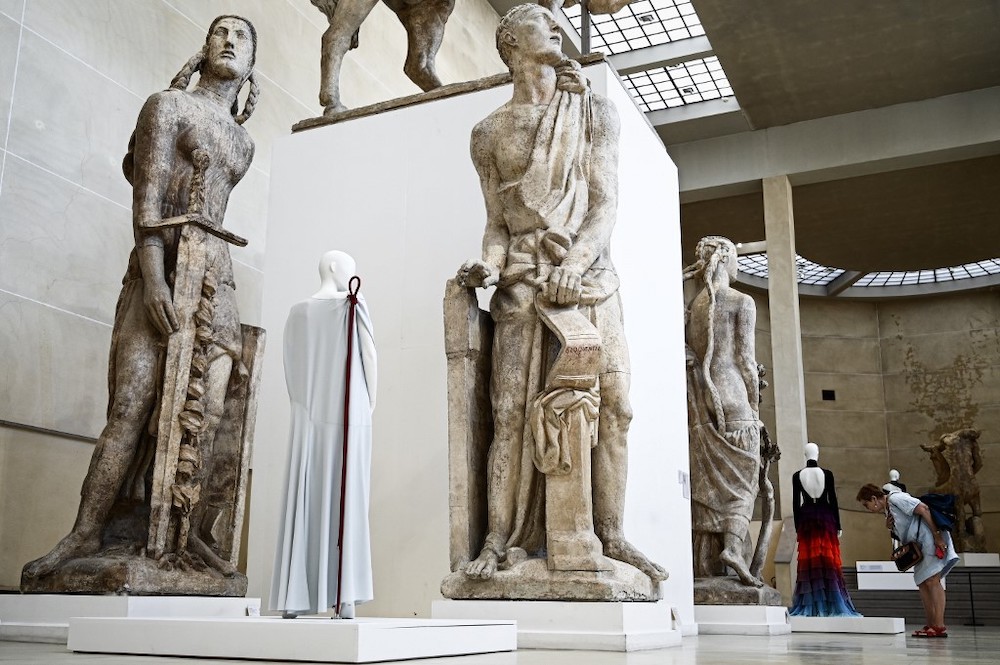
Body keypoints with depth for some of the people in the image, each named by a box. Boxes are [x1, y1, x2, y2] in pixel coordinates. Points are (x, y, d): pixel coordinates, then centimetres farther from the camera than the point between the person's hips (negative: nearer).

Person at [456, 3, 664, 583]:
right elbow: (497, 221, 11)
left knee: (612, 402, -8)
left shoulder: (592, 112, 12)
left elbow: (606, 203, 2)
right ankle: (499, 540, -6)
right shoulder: (490, 132, 13)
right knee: (513, 409, -9)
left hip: (588, 270, 1)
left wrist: (576, 261, -16)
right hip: (523, 276, -1)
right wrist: (490, 262, -11)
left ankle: (612, 535, 0)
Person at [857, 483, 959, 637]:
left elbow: (923, 509, -19)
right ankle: (930, 625, 7)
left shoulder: (895, 498, -11)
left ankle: (939, 626, -17)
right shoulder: (887, 511, 16)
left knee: (932, 580, -14)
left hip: (931, 538, -10)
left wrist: (937, 536, -21)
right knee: (922, 582, 6)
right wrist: (890, 527, -1)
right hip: (920, 545, 10)